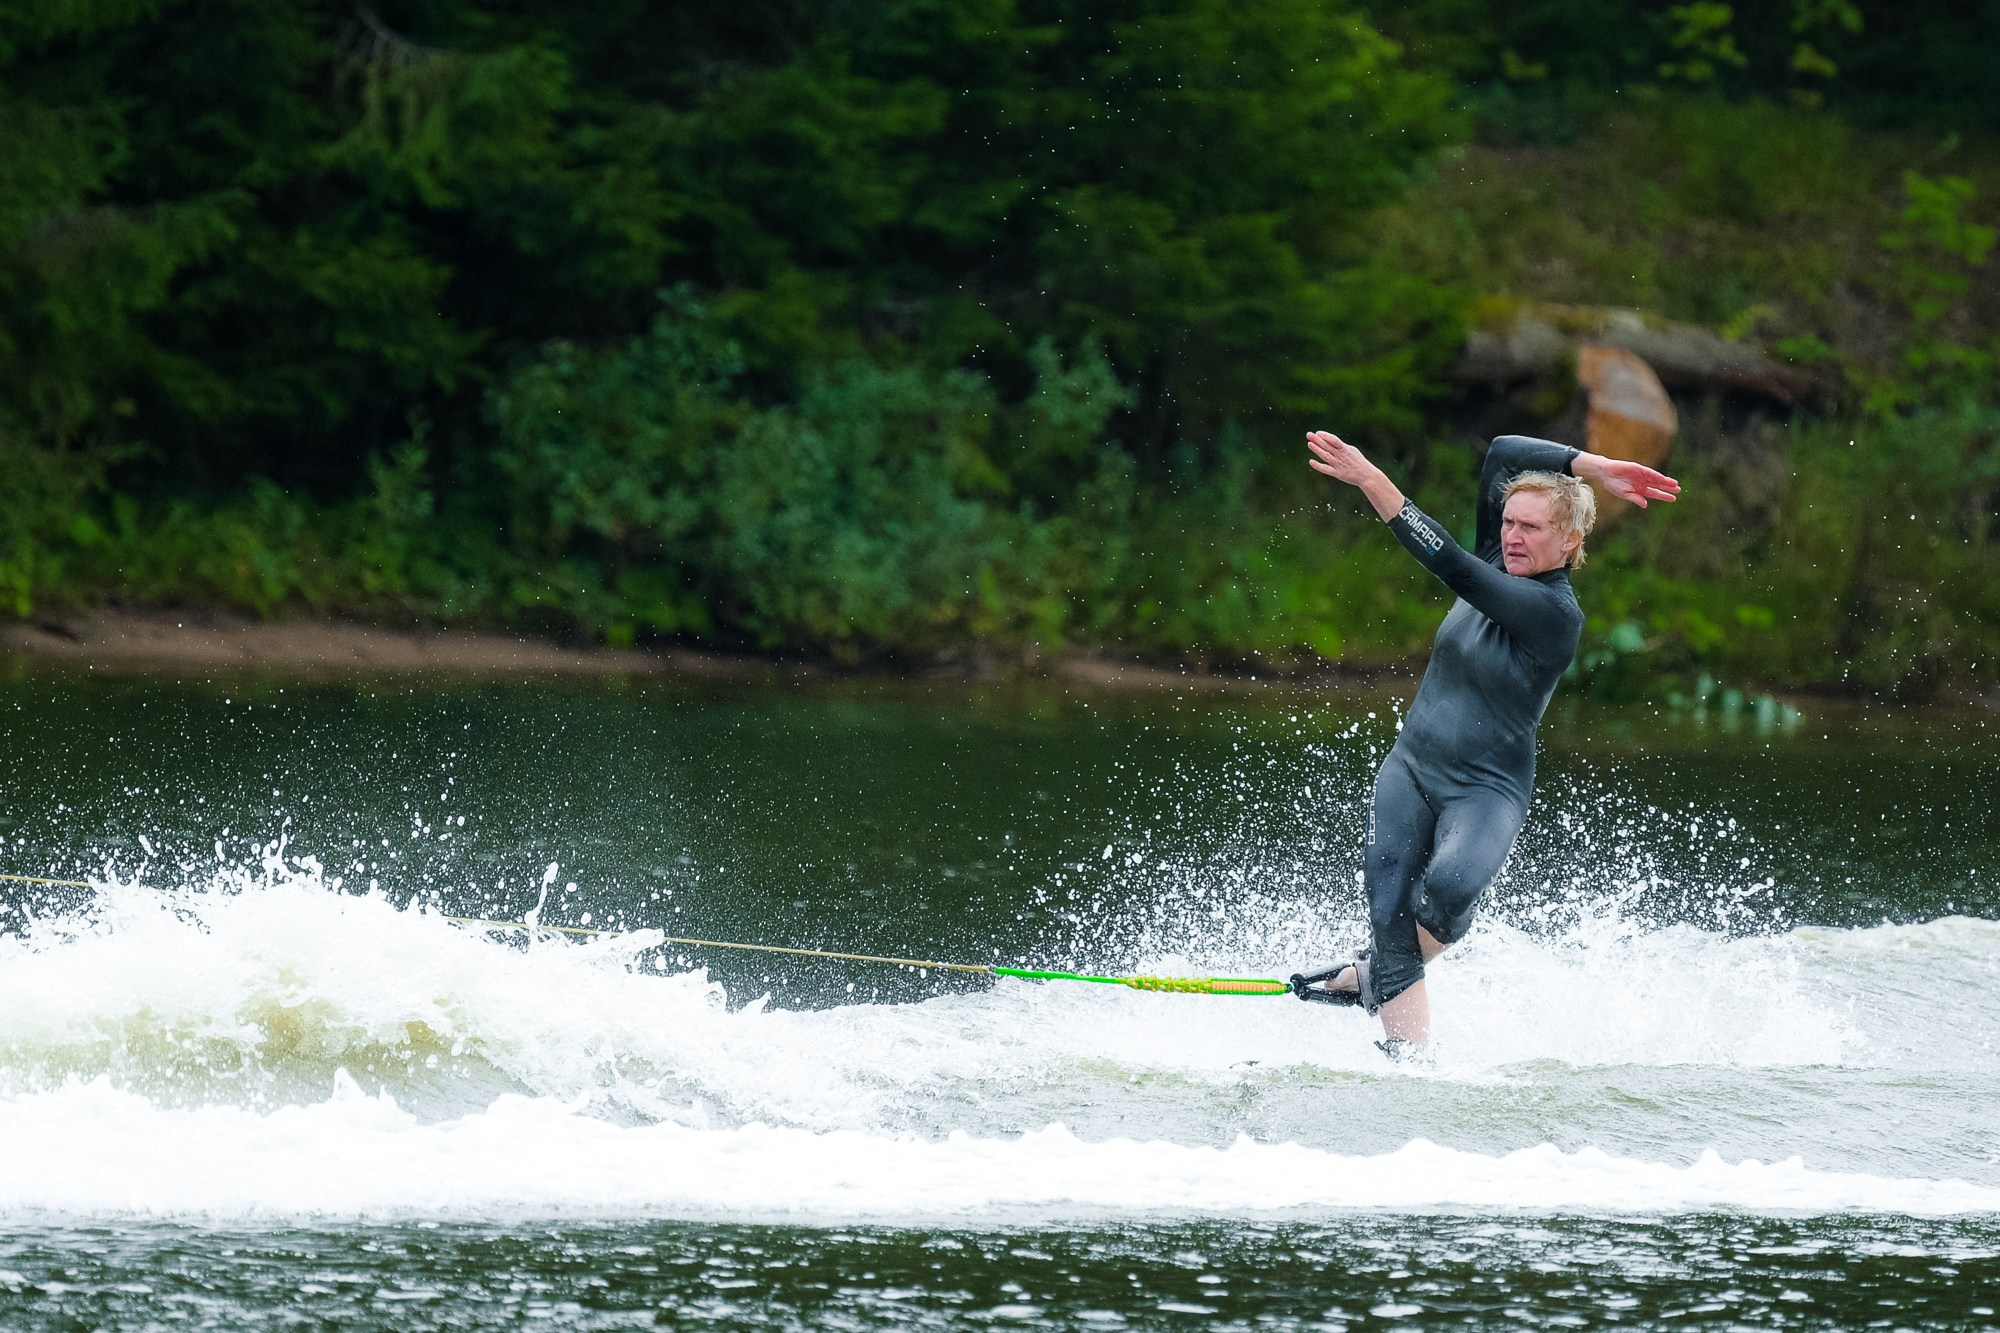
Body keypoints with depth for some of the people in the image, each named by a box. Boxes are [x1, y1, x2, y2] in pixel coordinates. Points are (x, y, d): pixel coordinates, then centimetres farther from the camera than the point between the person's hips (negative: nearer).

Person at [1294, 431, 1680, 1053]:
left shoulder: (1555, 613, -17)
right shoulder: (1498, 566, 5)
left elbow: (1450, 565, -26)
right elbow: (1503, 453, 3)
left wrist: (1372, 483, -30)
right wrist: (1596, 469, -4)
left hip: (1485, 789, -6)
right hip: (1411, 768, 6)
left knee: (1449, 886, -33)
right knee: (1389, 904, -15)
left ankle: (1373, 976, -6)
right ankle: (1409, 1053, -14)